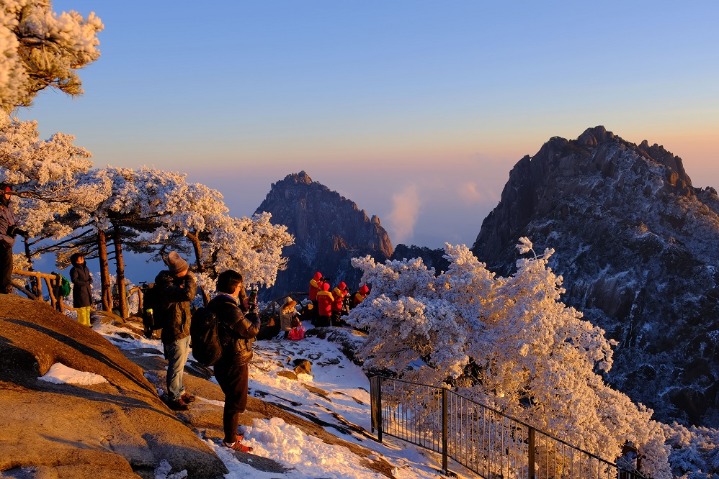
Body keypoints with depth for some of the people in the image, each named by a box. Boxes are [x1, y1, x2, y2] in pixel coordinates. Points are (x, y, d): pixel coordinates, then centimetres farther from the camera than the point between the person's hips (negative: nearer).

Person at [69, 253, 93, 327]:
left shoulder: (85, 268, 16)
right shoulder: (74, 269, -6)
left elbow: (90, 278, 18)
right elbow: (74, 280, -15)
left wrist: (89, 282, -4)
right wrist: (85, 283, -14)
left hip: (87, 290, 7)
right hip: (79, 291, -7)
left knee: (88, 307, 7)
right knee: (82, 308, -8)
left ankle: (87, 323, 14)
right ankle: (82, 324, -4)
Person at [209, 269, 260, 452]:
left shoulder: (217, 304, 5)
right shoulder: (229, 308, -26)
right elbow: (250, 330, -20)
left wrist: (243, 300, 5)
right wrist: (255, 317, -1)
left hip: (223, 360, 10)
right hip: (235, 363, -10)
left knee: (232, 399, 24)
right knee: (236, 402, 5)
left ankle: (231, 433, 38)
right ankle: (230, 440, 17)